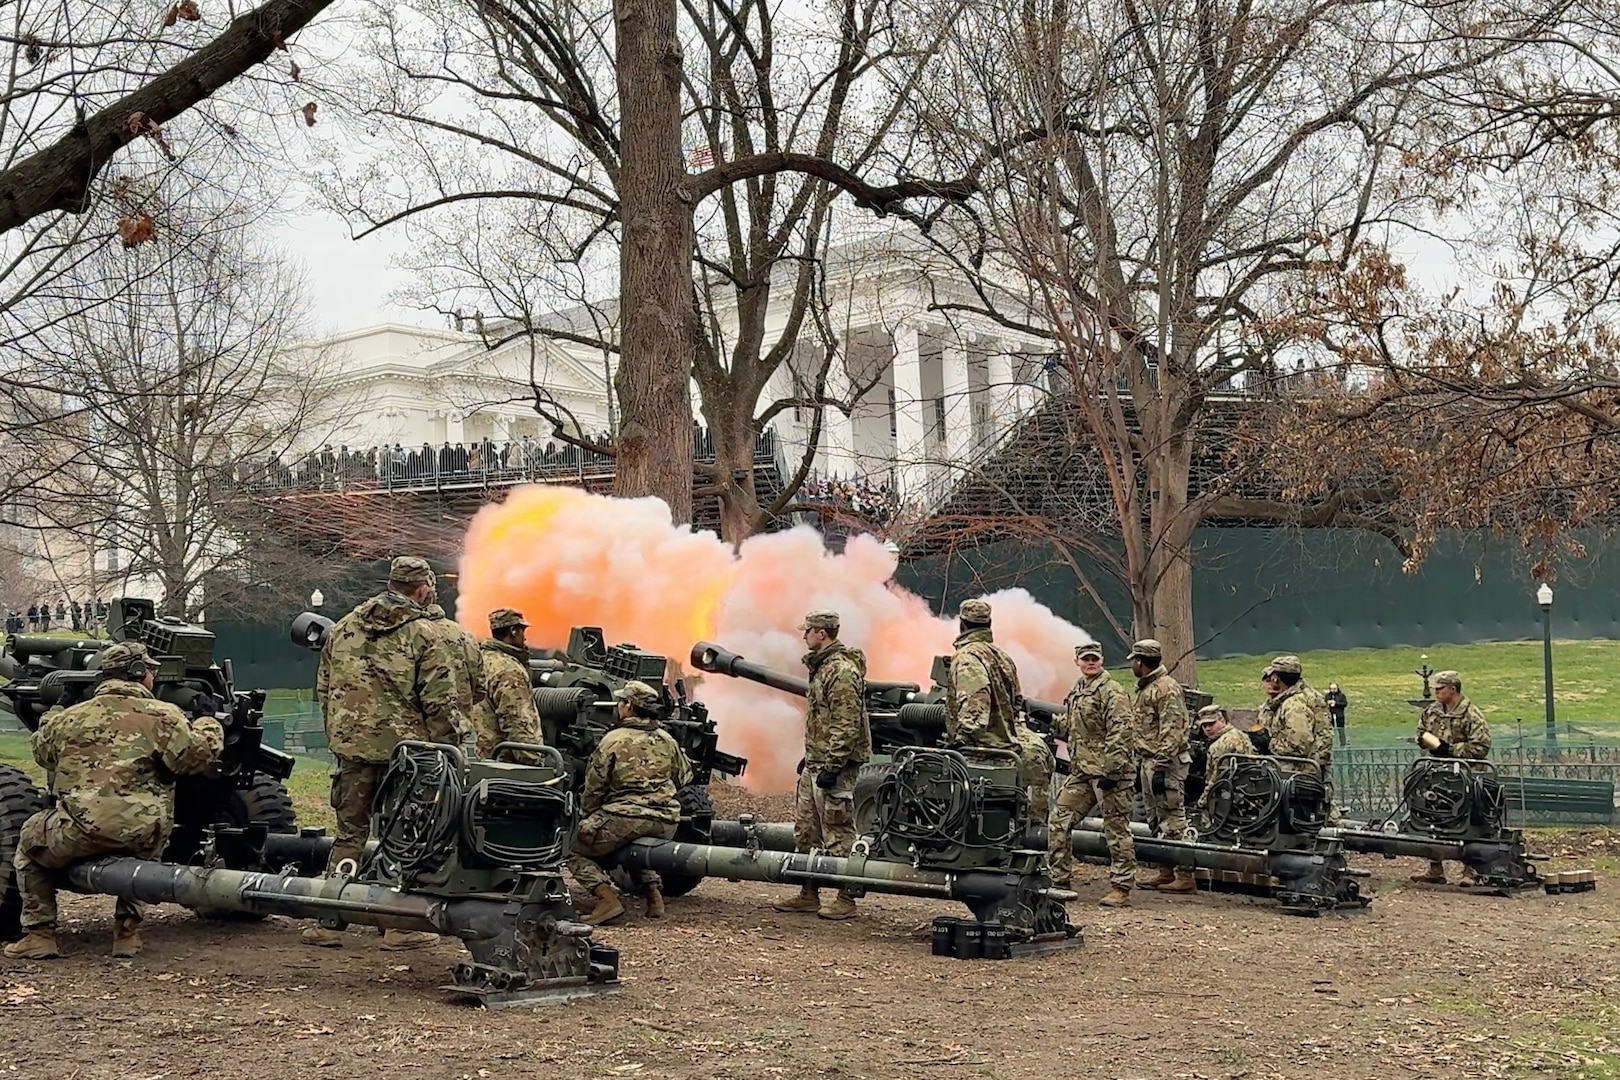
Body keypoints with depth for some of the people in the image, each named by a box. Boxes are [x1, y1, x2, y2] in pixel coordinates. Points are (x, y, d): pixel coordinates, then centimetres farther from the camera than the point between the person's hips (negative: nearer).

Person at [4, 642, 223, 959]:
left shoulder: (70, 717, 10)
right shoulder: (163, 715, 1)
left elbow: (42, 753, 28)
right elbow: (196, 755, -6)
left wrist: (49, 722, 49)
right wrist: (208, 727, 15)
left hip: (79, 832, 0)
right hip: (144, 838, 1)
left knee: (30, 841, 30)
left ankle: (39, 934, 22)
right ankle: (127, 930, 28)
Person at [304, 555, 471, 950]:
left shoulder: (344, 627, 10)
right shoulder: (431, 635, -7)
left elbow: (323, 690, 16)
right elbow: (441, 703, -12)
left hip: (351, 748, 4)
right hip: (405, 751, -4)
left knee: (349, 833, 14)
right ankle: (399, 925, 10)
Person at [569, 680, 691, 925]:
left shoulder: (613, 740, -2)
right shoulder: (667, 740, 13)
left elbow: (594, 788, 2)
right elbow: (684, 778, 24)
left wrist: (586, 817, 19)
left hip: (625, 817, -6)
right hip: (666, 824, 6)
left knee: (575, 849, 8)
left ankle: (608, 898, -11)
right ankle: (654, 892, 15)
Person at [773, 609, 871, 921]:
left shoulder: (842, 671, -17)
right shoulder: (822, 667, 16)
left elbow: (846, 725, -22)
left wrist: (832, 766, -24)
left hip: (834, 767, -11)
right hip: (815, 766, 11)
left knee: (838, 834, -5)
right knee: (806, 832, 14)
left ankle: (846, 899, 2)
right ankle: (809, 895, 21)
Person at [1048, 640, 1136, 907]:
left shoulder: (1112, 692, -10)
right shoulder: (1076, 692, 17)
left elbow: (1121, 732, -18)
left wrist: (1111, 770, -23)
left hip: (1108, 773, -9)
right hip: (1081, 772, 9)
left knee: (1116, 830, -2)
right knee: (1058, 822, 7)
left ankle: (1121, 888, 5)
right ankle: (1060, 880, 15)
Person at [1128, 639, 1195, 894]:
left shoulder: (1167, 688, -13)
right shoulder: (1145, 689, 19)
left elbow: (1172, 731, -20)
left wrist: (1161, 766, -24)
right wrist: (1140, 765, 21)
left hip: (1166, 764, -11)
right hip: (1149, 762, 11)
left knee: (1173, 820, -9)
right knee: (1156, 822, 14)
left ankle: (1185, 876, -8)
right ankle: (1165, 872, 20)